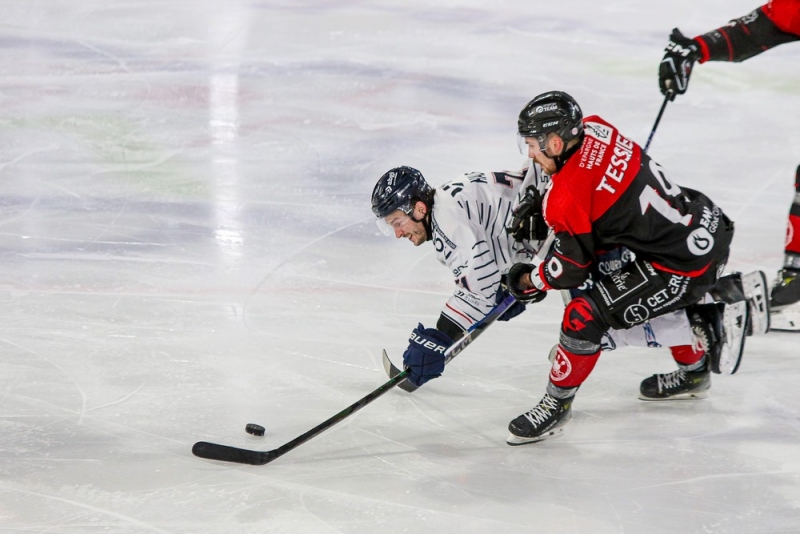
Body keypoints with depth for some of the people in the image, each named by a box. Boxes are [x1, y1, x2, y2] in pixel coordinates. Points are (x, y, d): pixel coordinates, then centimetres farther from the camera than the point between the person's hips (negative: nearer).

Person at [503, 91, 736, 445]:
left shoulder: (566, 200, -21)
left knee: (586, 314, -8)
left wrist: (527, 280, 9)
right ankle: (692, 373, 57)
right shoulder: (595, 128, 0)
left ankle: (557, 404, 9)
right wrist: (539, 203, 17)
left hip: (687, 268, -9)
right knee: (661, 291, 38)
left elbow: (570, 269, -7)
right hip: (709, 223, 10)